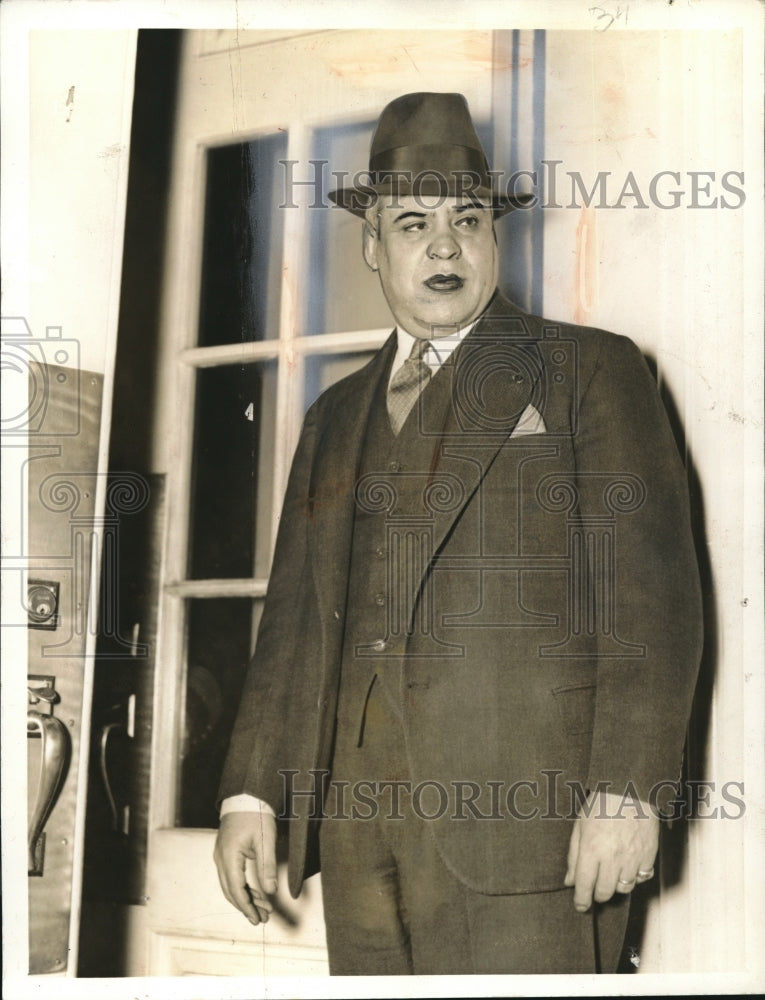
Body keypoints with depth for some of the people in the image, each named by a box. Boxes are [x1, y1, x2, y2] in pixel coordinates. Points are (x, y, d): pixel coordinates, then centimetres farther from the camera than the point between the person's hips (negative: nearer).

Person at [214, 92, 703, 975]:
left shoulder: (587, 371, 4)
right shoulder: (337, 416, 20)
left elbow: (651, 589, -5)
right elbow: (297, 613, 18)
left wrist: (628, 791, -14)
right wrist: (251, 792, 11)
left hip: (524, 829, -5)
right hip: (359, 827, 5)